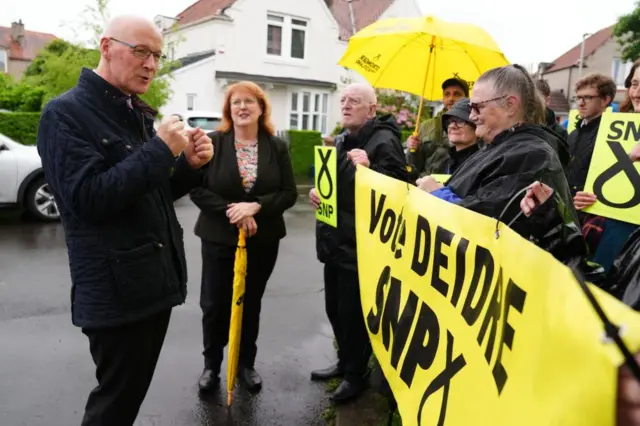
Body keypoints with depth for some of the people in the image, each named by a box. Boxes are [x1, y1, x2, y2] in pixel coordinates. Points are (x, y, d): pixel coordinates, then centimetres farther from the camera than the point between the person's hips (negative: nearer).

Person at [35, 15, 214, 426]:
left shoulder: (139, 114, 13)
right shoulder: (66, 113, -11)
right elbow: (86, 197, -23)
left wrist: (190, 165, -4)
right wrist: (160, 150, -22)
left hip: (156, 280, 8)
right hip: (116, 289, -8)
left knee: (132, 391, 21)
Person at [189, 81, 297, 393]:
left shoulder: (277, 147, 0)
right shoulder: (213, 142, -6)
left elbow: (289, 193, -4)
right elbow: (197, 189, -10)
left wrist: (256, 206, -20)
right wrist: (232, 211, -20)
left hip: (263, 240, 2)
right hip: (219, 238, -1)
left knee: (251, 304, 15)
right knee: (214, 305, 6)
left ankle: (247, 363, 33)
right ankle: (211, 364, 29)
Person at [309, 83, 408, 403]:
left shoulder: (383, 141, -12)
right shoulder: (341, 140, 15)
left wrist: (368, 168, -30)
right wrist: (317, 190, 7)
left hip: (361, 243, -9)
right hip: (335, 239, 9)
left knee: (352, 311, 3)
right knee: (334, 307, 18)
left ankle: (356, 373, 24)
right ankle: (345, 361, 38)